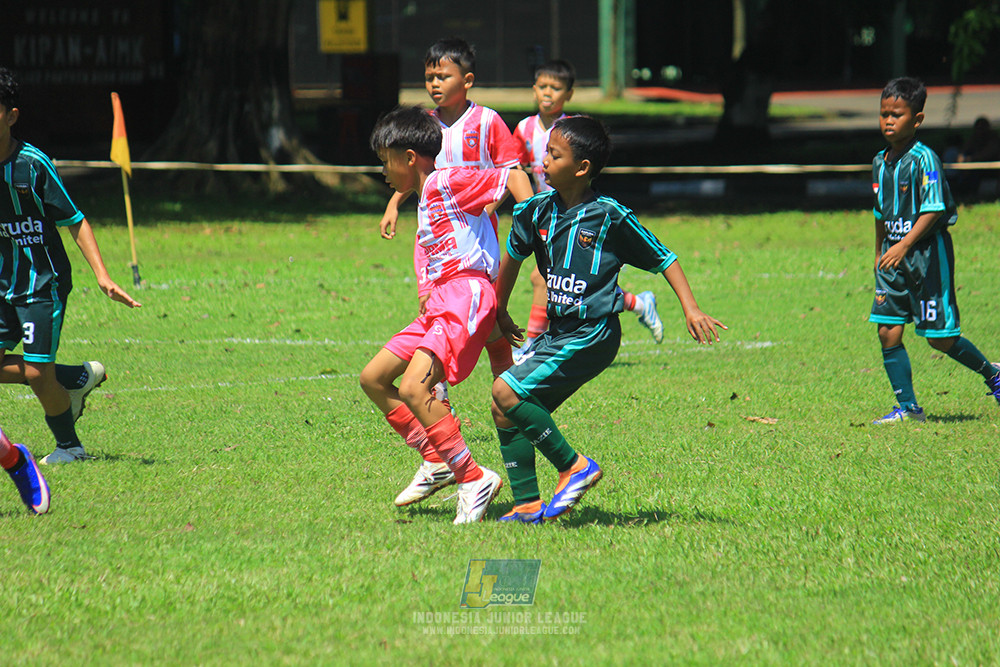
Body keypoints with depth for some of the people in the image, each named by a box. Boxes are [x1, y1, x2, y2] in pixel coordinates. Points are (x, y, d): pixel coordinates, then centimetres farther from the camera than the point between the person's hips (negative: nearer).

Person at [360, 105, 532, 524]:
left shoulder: (447, 183, -5)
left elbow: (514, 176, -10)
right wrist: (429, 296, 9)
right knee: (373, 379, 11)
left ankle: (473, 479, -20)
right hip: (440, 302, 11)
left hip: (465, 293, -11)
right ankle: (439, 462, 10)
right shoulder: (425, 200, 24)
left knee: (413, 389, -25)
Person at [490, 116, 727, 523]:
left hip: (592, 336, -7)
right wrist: (499, 313, 29)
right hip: (557, 333, 7)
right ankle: (528, 505, 11)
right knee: (504, 411, 3)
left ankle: (574, 466, -7)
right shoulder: (537, 212, 3)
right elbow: (513, 254, 22)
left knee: (507, 391, -18)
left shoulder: (610, 218, -13)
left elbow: (663, 260, -5)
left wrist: (691, 309, -15)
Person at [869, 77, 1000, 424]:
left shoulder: (924, 159, -14)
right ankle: (908, 407, 5)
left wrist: (904, 245, -29)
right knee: (888, 331, -2)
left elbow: (933, 210, -21)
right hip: (894, 254, 7)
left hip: (928, 252, -7)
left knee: (940, 337, -1)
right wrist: (879, 253, 24)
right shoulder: (880, 162, 9)